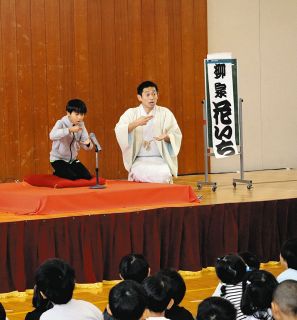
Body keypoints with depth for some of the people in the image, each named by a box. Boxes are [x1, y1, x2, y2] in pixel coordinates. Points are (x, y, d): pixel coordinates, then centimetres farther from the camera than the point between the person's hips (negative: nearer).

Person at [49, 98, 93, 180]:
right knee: (72, 176, -24)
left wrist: (88, 143, -27)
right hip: (58, 159, -6)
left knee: (87, 176, -9)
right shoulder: (61, 123, -17)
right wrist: (69, 130, -47)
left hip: (72, 159, 6)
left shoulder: (81, 125, 0)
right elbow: (52, 136, -40)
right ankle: (57, 173, 7)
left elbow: (87, 147, -2)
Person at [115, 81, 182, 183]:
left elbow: (176, 135, 5)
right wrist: (136, 123, -22)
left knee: (163, 175, -32)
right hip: (139, 160, 0)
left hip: (160, 159, 0)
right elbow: (119, 131, -6)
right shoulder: (131, 113, 8)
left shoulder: (165, 113, 7)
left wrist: (166, 137, -18)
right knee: (140, 174, -34)